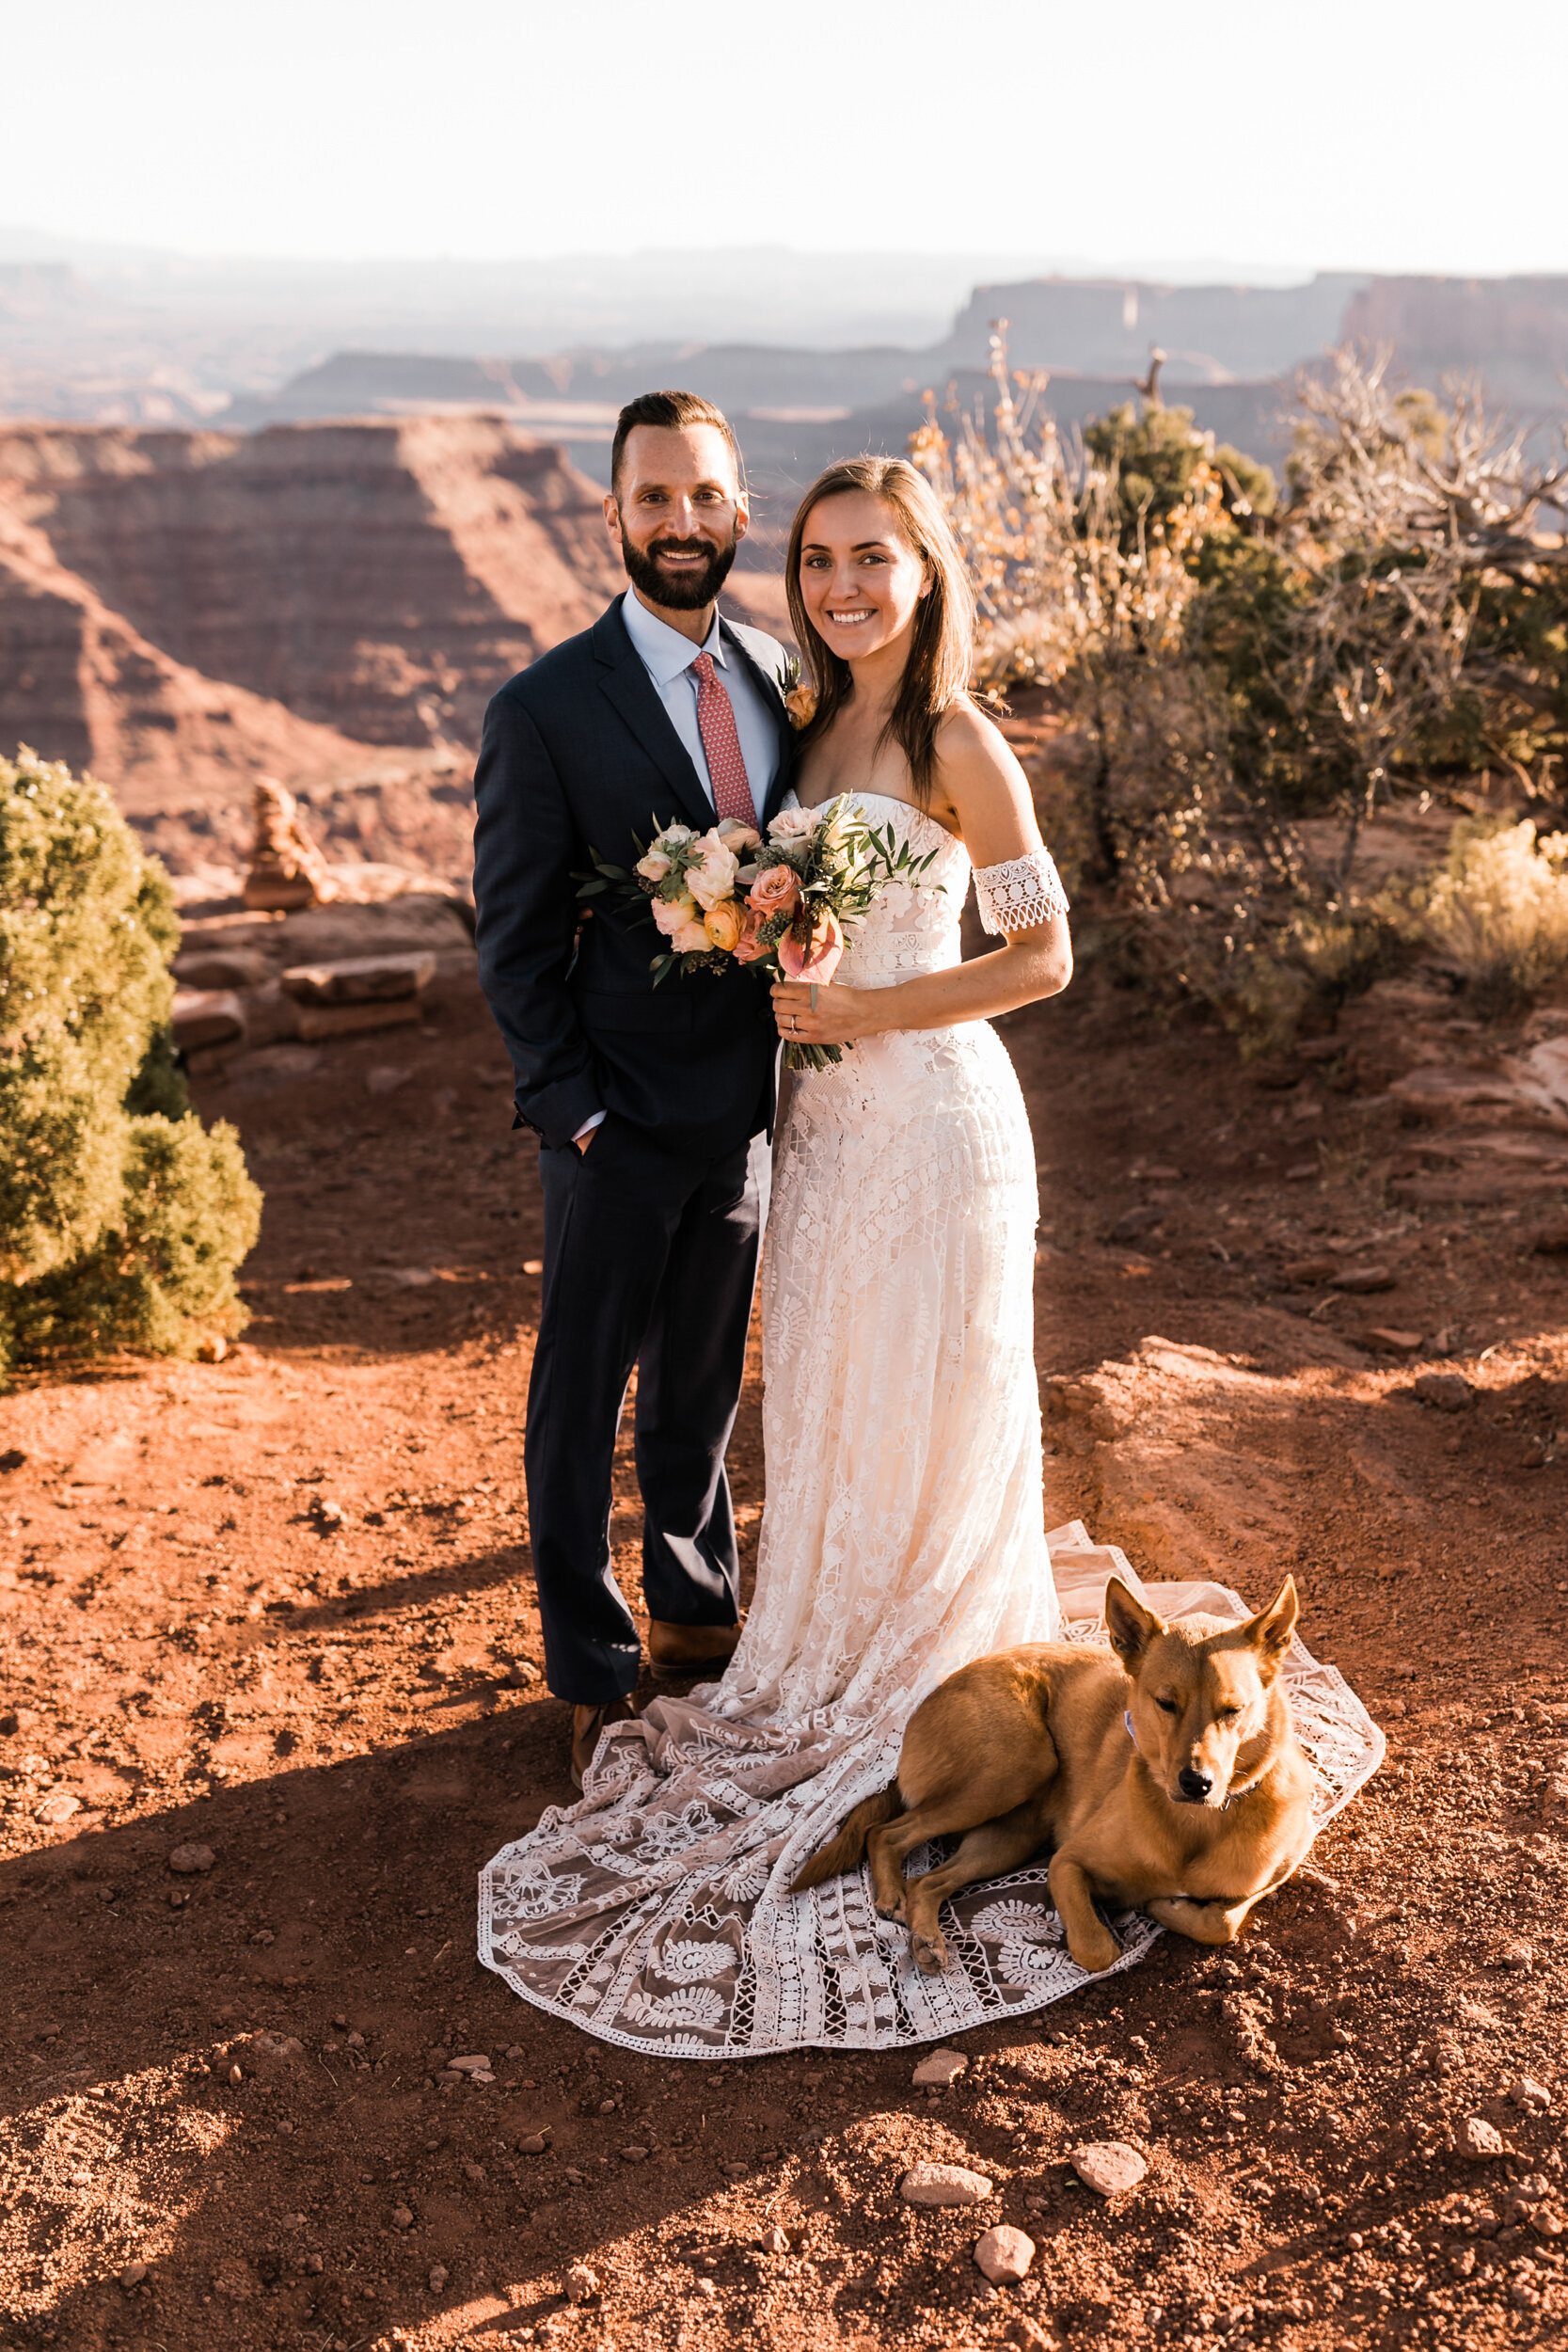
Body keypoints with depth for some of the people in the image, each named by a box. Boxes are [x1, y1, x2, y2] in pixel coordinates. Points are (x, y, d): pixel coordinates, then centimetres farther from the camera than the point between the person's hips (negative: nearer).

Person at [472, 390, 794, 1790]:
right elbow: (516, 938, -10)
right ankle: (594, 1676, 25)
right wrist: (573, 1107, -14)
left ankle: (696, 1610, 41)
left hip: (747, 1109, 5)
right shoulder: (546, 711, -12)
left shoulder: (781, 678, 4)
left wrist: (797, 1072, -1)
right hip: (621, 1124, -5)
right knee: (582, 1402, 9)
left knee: (702, 1383, 21)